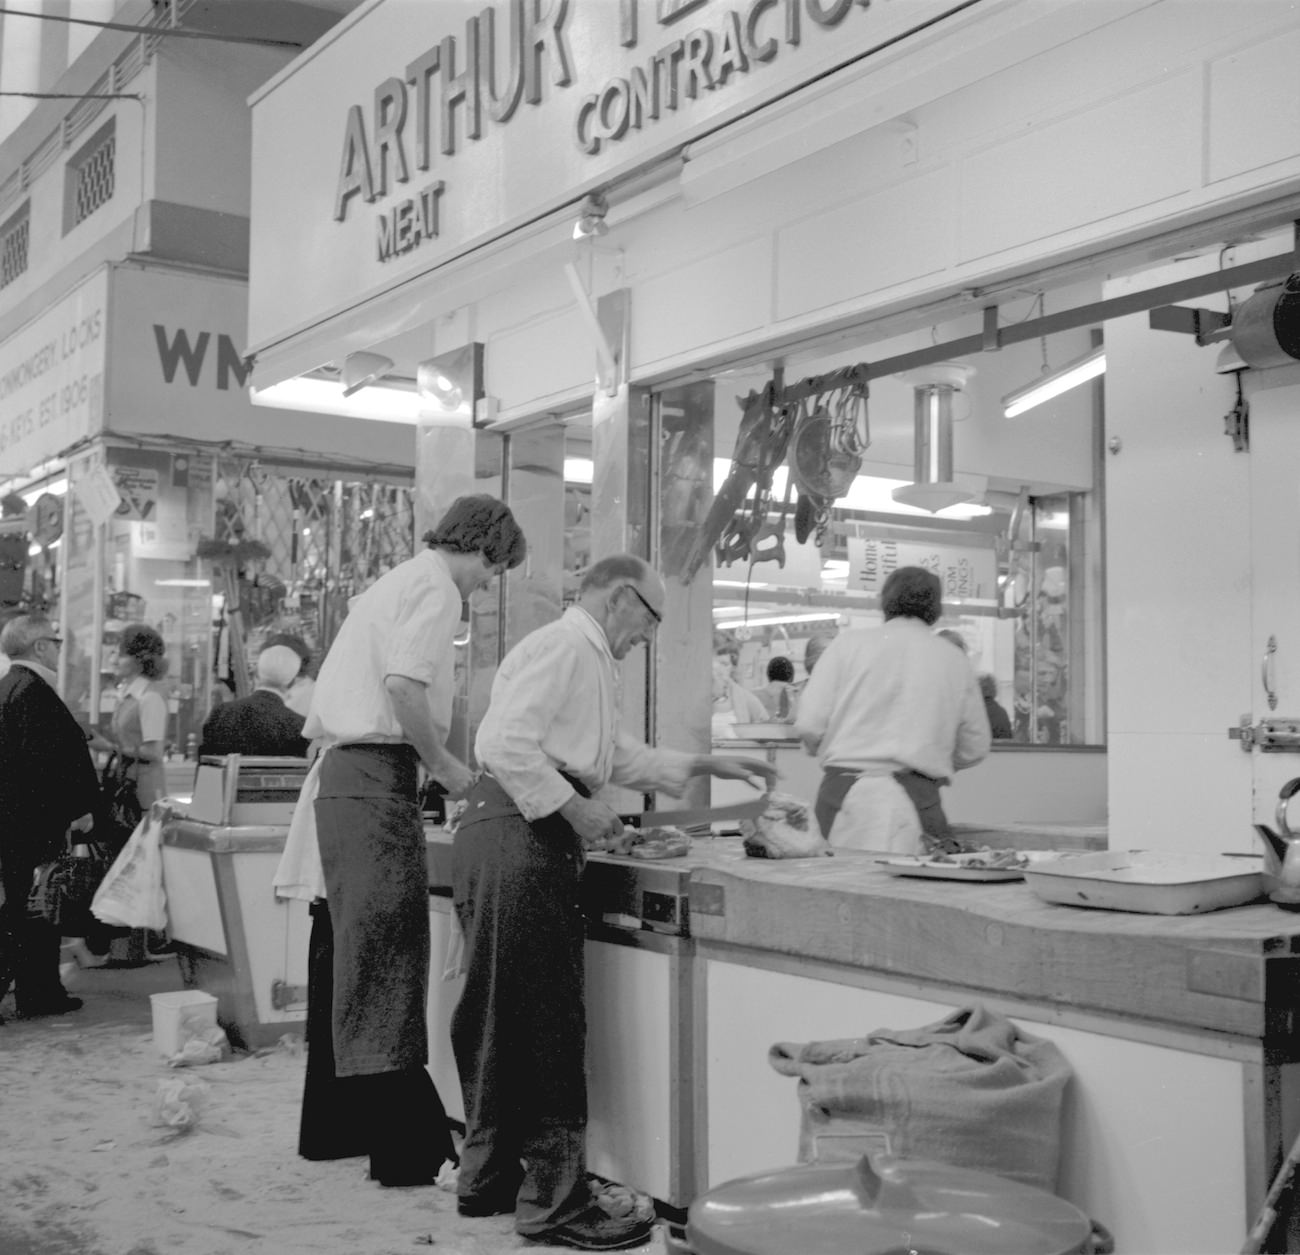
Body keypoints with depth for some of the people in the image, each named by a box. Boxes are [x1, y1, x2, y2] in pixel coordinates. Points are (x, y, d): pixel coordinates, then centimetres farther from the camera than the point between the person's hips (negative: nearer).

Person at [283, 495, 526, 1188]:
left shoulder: (393, 582, 23)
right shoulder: (434, 587, -7)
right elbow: (402, 684, -22)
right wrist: (443, 763, -10)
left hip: (339, 773, 10)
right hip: (377, 777, -10)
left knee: (346, 961, 15)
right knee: (388, 957, -10)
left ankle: (331, 1128, 24)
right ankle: (410, 1150, -7)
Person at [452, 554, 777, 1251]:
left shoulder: (587, 659, 25)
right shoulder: (565, 645, -8)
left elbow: (623, 756, 32)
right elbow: (505, 743, -20)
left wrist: (707, 765, 28)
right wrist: (575, 808, -17)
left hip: (532, 838, 11)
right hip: (517, 837, -11)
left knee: (501, 1019, 15)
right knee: (546, 1023, -6)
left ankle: (488, 1180, 25)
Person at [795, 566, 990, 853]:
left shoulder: (848, 643, 5)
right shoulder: (956, 660, 9)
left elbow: (810, 725, -1)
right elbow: (974, 749, 13)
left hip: (843, 792, 0)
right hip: (915, 798, 0)